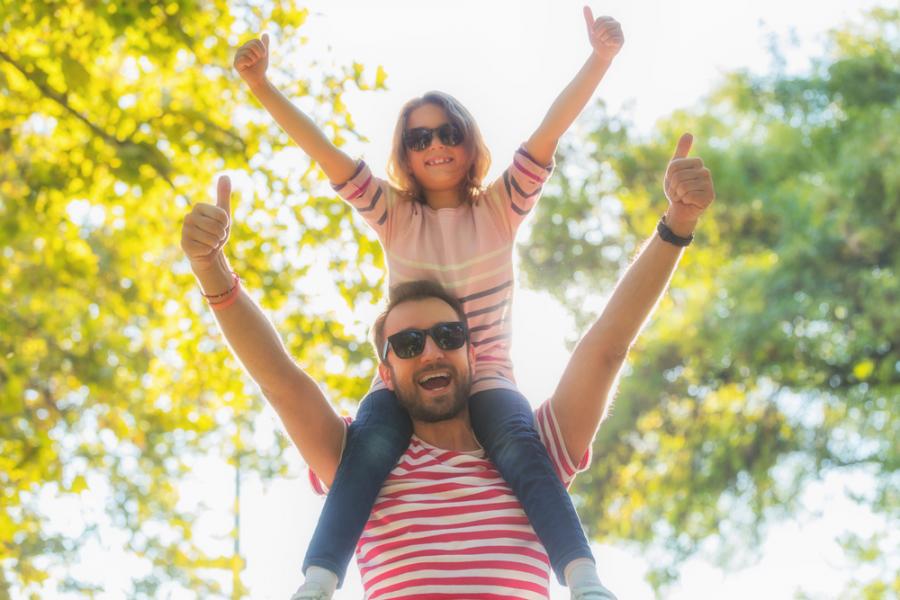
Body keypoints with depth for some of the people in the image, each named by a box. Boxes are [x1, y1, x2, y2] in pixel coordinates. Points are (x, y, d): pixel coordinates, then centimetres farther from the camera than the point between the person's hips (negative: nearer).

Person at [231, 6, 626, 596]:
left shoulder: (500, 209, 10)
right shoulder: (395, 216, 12)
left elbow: (549, 132, -2)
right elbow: (323, 151, 1)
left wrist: (601, 58, -14)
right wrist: (262, 86, -10)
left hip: (488, 377, -1)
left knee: (519, 442, -35)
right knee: (370, 444, -34)